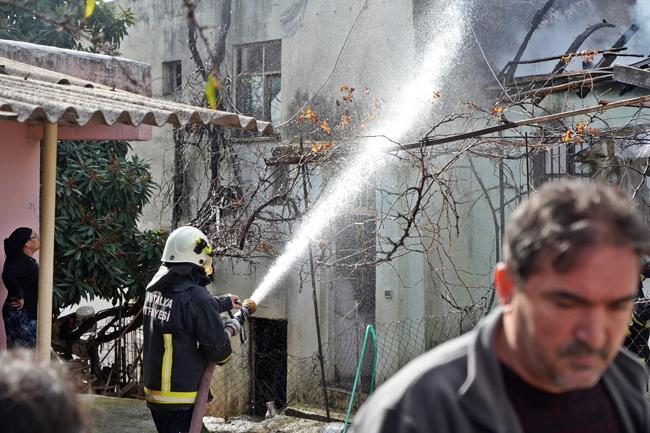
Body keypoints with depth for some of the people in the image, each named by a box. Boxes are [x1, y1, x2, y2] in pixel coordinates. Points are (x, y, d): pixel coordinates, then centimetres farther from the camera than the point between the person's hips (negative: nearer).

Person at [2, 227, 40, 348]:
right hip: (19, 313, -10)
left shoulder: (28, 260, 11)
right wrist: (19, 297, -28)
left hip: (27, 312, 10)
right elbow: (8, 275, -37)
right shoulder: (20, 260, -19)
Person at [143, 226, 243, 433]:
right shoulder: (196, 297, -22)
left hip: (153, 392, 8)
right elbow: (218, 351, -17)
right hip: (181, 400, -8)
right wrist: (229, 329, 4)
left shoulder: (156, 288, 2)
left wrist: (225, 302, 33)